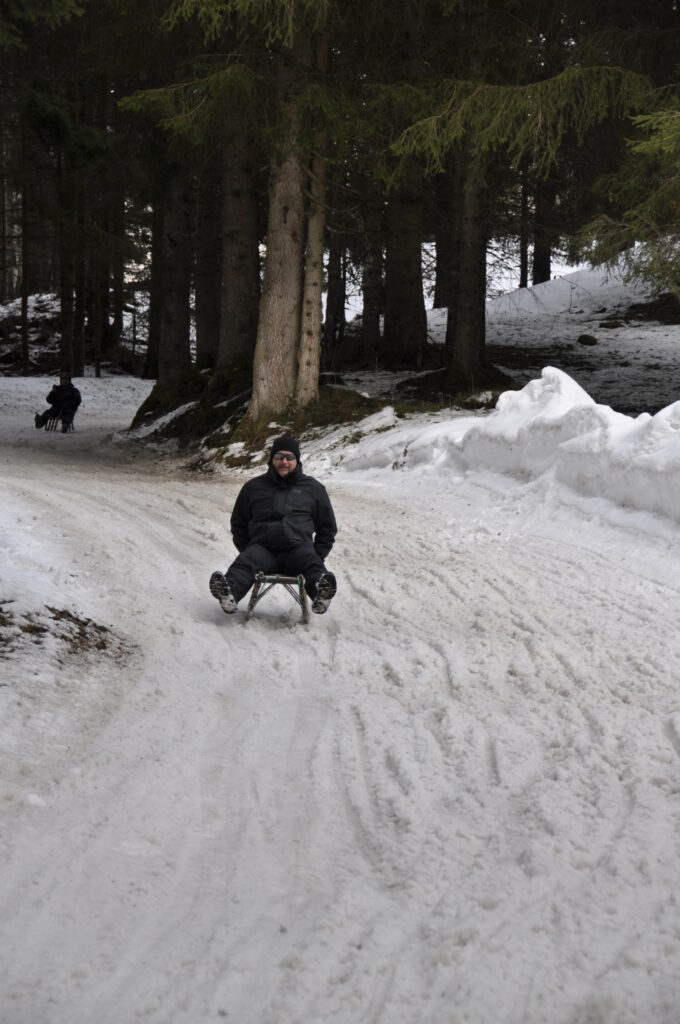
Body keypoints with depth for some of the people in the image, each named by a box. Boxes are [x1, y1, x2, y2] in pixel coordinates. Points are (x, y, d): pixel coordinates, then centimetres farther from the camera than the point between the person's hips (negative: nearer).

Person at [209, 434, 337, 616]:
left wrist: (317, 556, 12)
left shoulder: (313, 488, 19)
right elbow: (238, 524, 28)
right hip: (262, 548, 1)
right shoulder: (253, 487, 21)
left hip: (297, 548, 0)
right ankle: (229, 592, -63)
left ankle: (320, 593, -67)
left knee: (311, 563, -35)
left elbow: (327, 527, 25)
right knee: (245, 562, -33)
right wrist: (247, 551, 12)